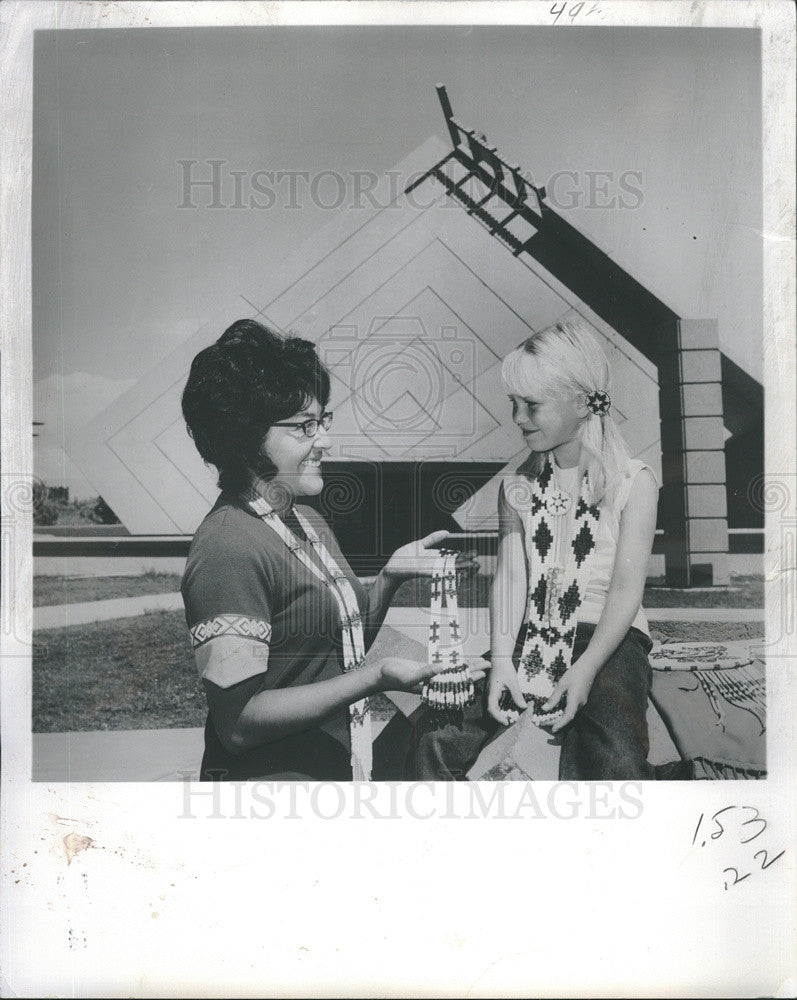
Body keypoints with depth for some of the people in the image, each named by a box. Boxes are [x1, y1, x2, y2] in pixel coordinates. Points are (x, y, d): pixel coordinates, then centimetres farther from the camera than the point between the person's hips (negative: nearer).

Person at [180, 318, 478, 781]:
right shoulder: (228, 546, -22)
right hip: (271, 777, -8)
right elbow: (238, 722, -24)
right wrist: (375, 678, -29)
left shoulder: (309, 522, 7)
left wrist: (390, 577, -1)